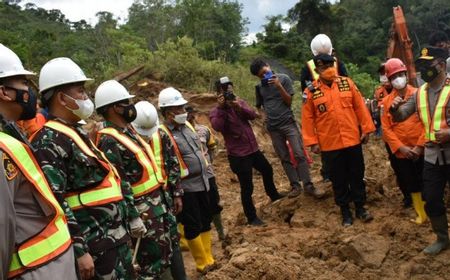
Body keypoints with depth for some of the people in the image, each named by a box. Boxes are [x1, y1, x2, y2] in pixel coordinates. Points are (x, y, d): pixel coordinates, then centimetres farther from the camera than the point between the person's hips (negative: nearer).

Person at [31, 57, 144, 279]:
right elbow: (55, 203, -23)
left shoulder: (77, 133, 14)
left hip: (115, 236, 9)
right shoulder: (49, 141, -17)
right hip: (94, 244, -9)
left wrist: (132, 217, 20)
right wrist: (78, 250, -23)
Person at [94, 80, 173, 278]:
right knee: (155, 258, -1)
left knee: (164, 250, 19)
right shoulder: (110, 142, -20)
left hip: (156, 201, 9)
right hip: (142, 209, -9)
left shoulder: (128, 130, 11)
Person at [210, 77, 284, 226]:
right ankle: (252, 218, 14)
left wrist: (239, 106, -27)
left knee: (267, 170, 27)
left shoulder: (240, 102, 6)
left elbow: (253, 115, -11)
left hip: (253, 148, 7)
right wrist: (221, 107, -30)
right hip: (238, 154, -7)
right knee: (247, 187, -2)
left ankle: (274, 195, 53)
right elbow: (217, 127, -30)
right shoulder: (216, 111, -10)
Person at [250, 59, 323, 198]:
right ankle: (295, 185, 14)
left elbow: (289, 101, -6)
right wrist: (268, 120, 7)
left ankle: (308, 186, -1)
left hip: (288, 123, -3)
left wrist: (279, 86, -18)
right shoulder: (260, 87, 7)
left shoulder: (284, 79, -4)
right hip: (273, 127, 3)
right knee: (285, 158, 6)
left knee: (299, 154, -8)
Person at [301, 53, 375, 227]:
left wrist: (366, 129, 2)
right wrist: (312, 142, -7)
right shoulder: (311, 92, -6)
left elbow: (360, 107, 4)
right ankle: (345, 211, 25)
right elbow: (308, 119, -4)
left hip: (353, 140, 2)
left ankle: (360, 207, 29)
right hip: (329, 144, -2)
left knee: (357, 175, 13)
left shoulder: (347, 83, 1)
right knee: (338, 179, 10)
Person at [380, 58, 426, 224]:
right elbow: (386, 128, -3)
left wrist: (419, 146, -13)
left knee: (426, 182, 9)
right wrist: (401, 147, -12)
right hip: (400, 152, 1)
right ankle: (421, 213, 27)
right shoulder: (386, 101, 0)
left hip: (421, 150, -1)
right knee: (411, 184, 10)